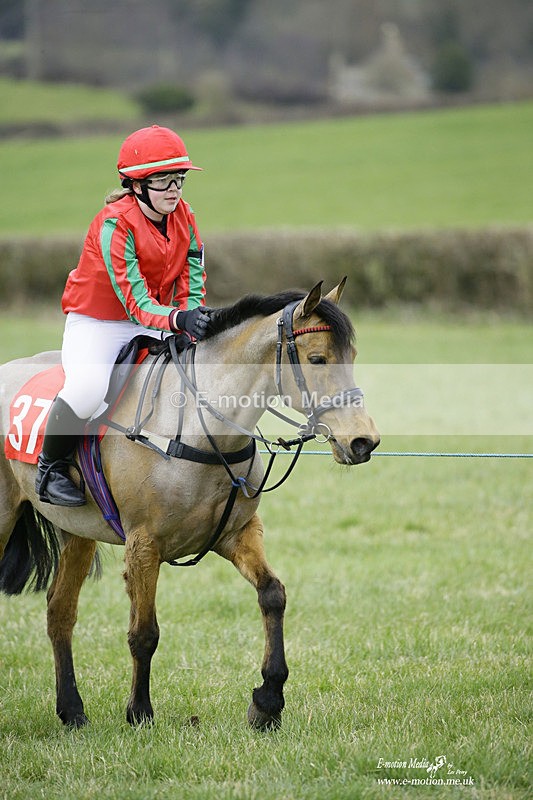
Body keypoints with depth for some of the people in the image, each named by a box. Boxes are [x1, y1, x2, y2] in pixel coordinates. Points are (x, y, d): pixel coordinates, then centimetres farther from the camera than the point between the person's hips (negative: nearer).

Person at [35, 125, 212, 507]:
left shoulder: (183, 216, -4)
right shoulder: (115, 224, -24)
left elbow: (193, 282, 0)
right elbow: (137, 305, -29)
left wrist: (196, 321, -21)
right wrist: (179, 320, -47)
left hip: (154, 327, 7)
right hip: (96, 325, -7)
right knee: (88, 388, -34)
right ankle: (51, 465, -8)